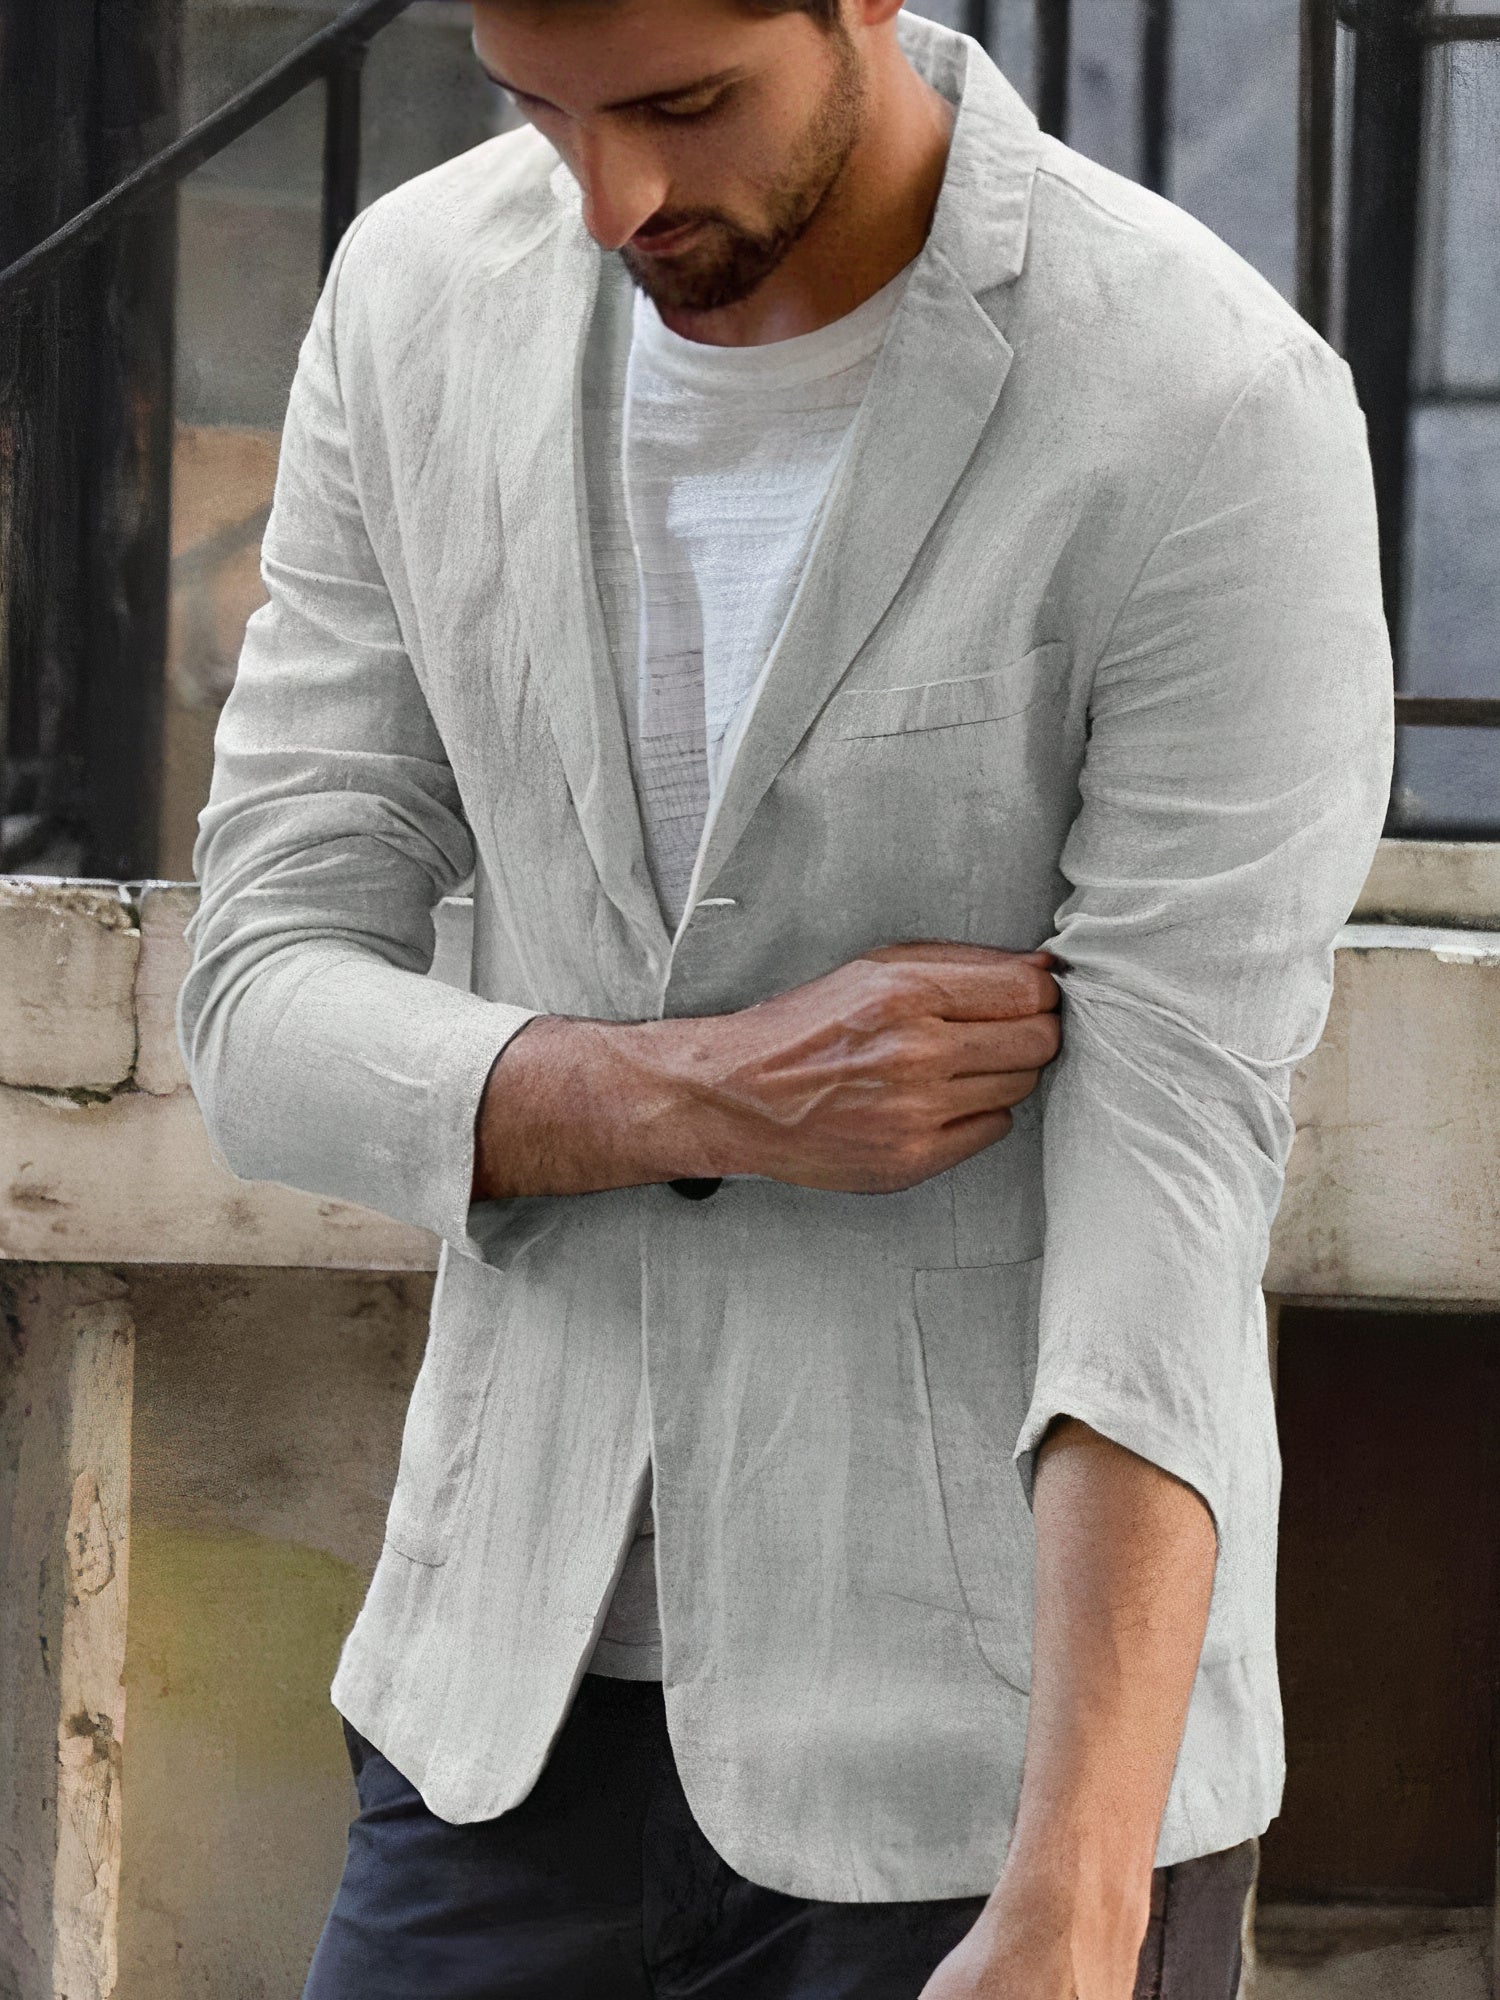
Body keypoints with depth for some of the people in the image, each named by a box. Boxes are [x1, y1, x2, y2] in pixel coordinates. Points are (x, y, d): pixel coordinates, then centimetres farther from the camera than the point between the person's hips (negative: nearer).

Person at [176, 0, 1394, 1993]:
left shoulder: (1220, 421, -17)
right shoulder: (418, 302, -1)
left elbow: (1174, 1176, -21)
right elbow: (267, 1022, -1)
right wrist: (695, 1094, -21)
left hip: (1014, 1740, -4)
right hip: (527, 1686, 5)